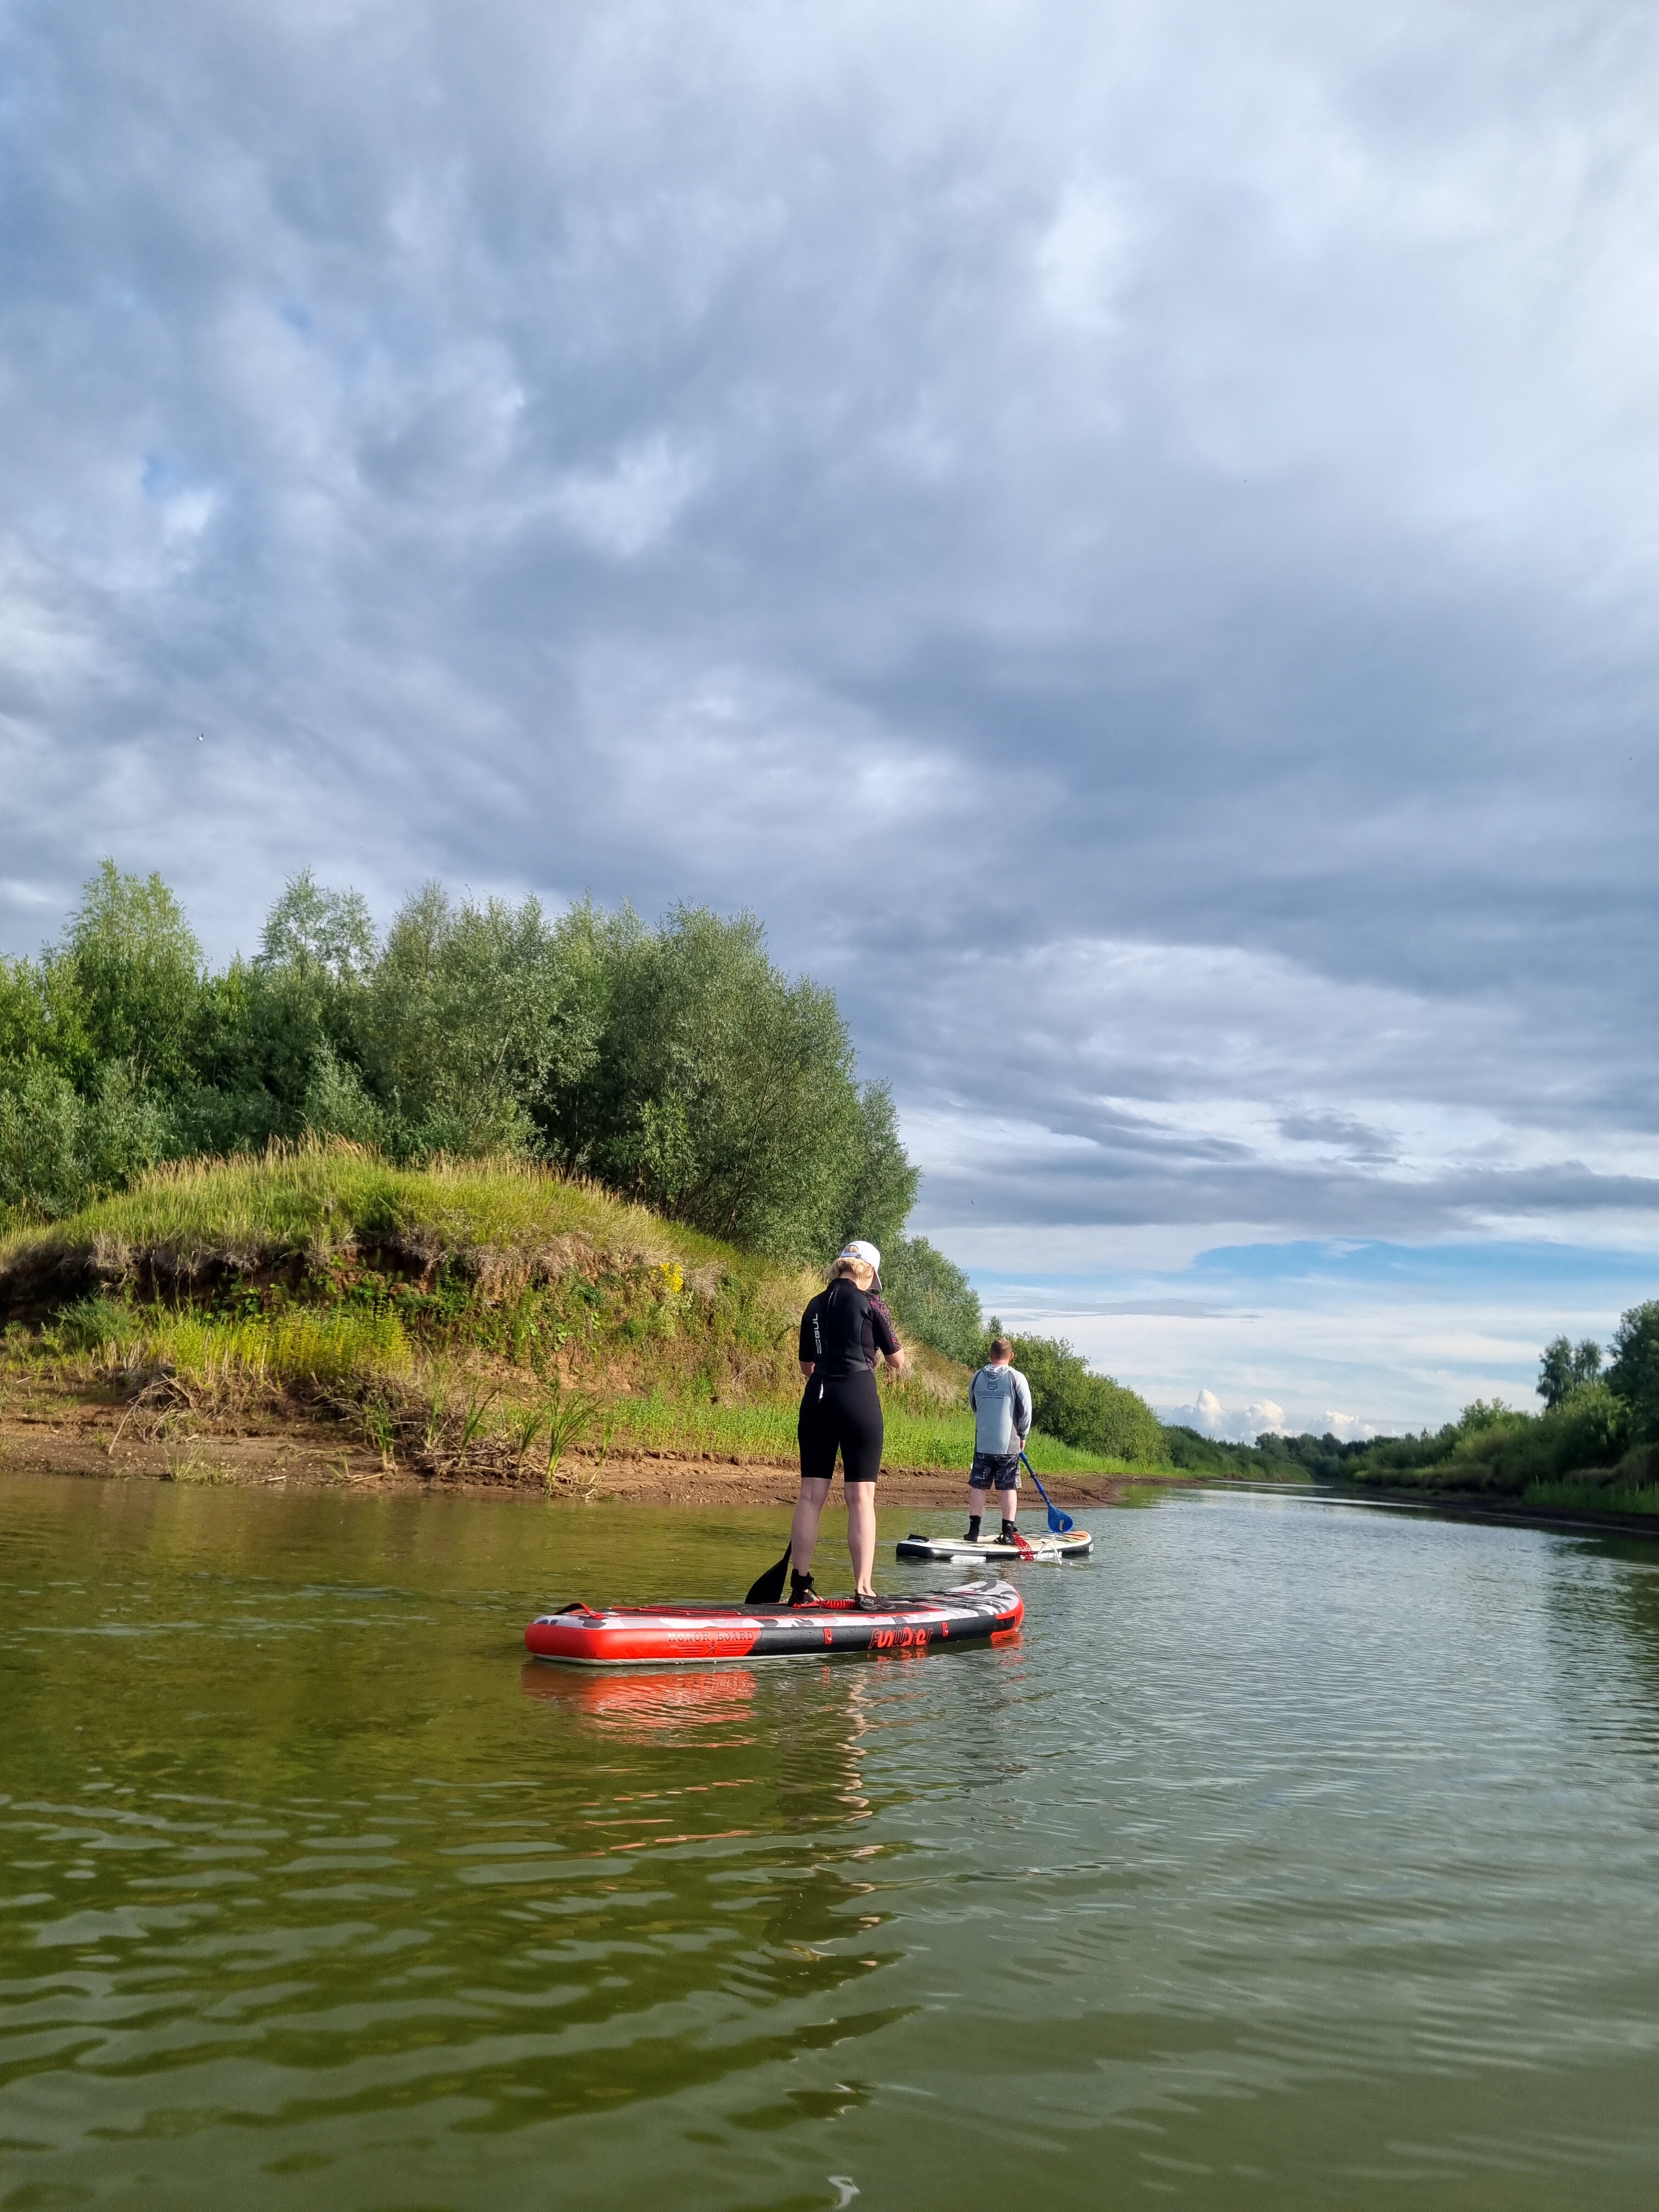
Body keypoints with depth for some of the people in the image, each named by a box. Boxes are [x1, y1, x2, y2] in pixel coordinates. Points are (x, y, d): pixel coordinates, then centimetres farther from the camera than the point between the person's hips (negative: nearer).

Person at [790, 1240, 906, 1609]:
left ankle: (801, 1586, 9)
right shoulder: (869, 1302, -2)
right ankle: (863, 1591, -5)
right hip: (858, 1398, -5)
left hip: (817, 1399, 5)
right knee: (861, 1497, -2)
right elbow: (898, 1363, 5)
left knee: (811, 1494, 7)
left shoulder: (815, 1306, 12)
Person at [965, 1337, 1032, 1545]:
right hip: (1009, 1444, -3)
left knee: (977, 1486, 8)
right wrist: (1023, 1436, 9)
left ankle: (974, 1530, 8)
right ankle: (1008, 1532, 1)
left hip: (982, 1443, 3)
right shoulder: (1016, 1378, -7)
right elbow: (1025, 1411, -5)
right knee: (1009, 1488, 3)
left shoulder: (978, 1377, 5)